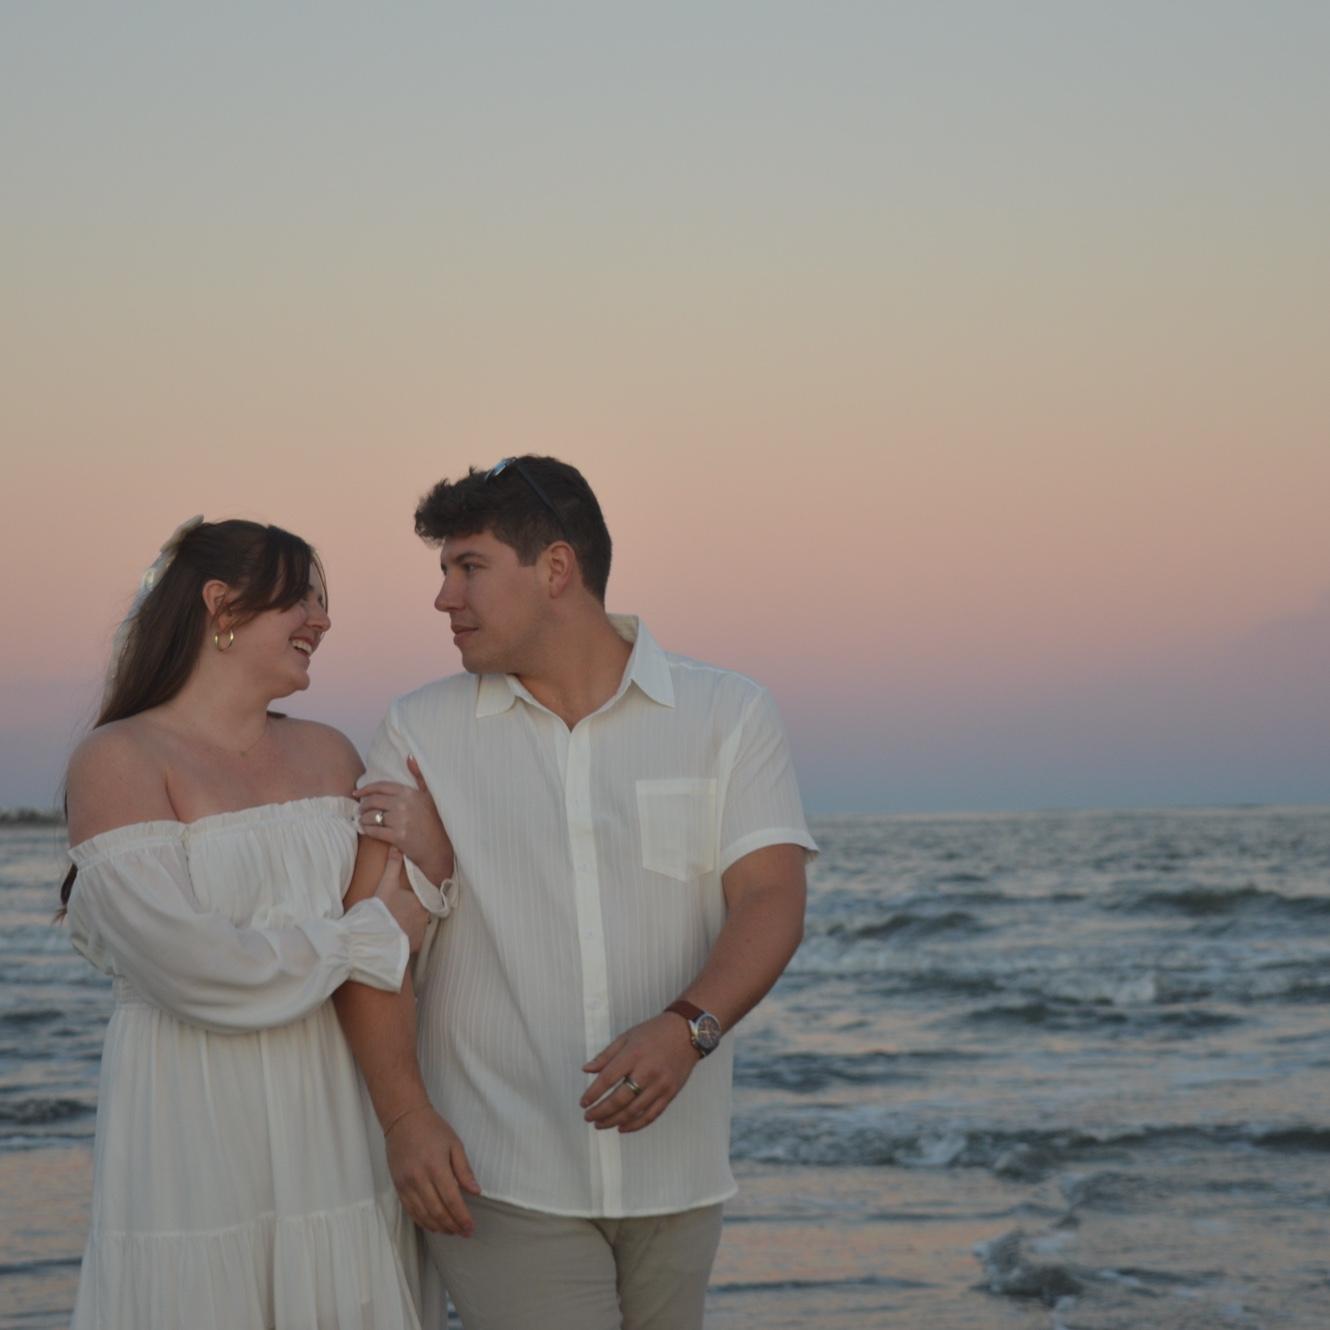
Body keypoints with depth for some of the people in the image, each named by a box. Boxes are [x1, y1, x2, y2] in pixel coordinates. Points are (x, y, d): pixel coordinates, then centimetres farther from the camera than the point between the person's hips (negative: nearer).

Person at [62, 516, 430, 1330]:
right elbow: (191, 966, -17)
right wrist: (371, 938, -9)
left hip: (336, 1132, 5)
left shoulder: (328, 754, 11)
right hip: (195, 1134, -5)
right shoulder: (120, 759, -7)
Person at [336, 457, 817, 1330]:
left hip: (675, 1171, 1)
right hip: (499, 1178, -1)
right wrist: (407, 1118, -14)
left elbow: (771, 900, -9)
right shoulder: (423, 733, 2)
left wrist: (687, 1029, -27)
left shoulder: (730, 716, 1)